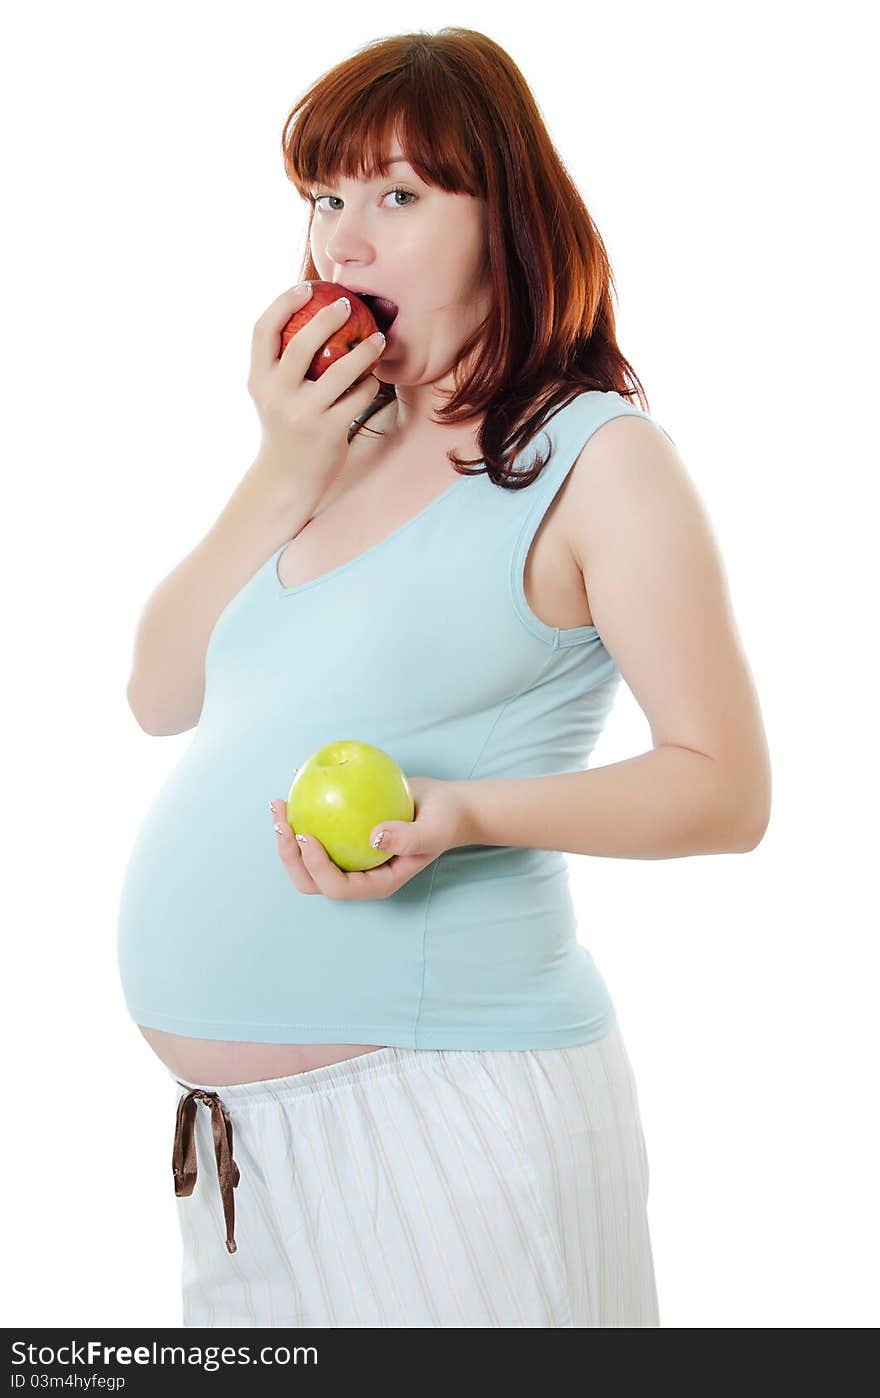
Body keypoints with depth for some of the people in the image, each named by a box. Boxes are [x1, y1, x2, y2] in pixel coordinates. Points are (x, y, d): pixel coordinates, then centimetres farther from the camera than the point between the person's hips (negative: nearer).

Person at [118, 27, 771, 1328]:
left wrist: (463, 814, -24)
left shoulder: (595, 454, -7)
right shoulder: (334, 435, 12)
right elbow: (161, 696, 6)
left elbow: (724, 789, -11)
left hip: (439, 1107, -6)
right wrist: (284, 473, -4)